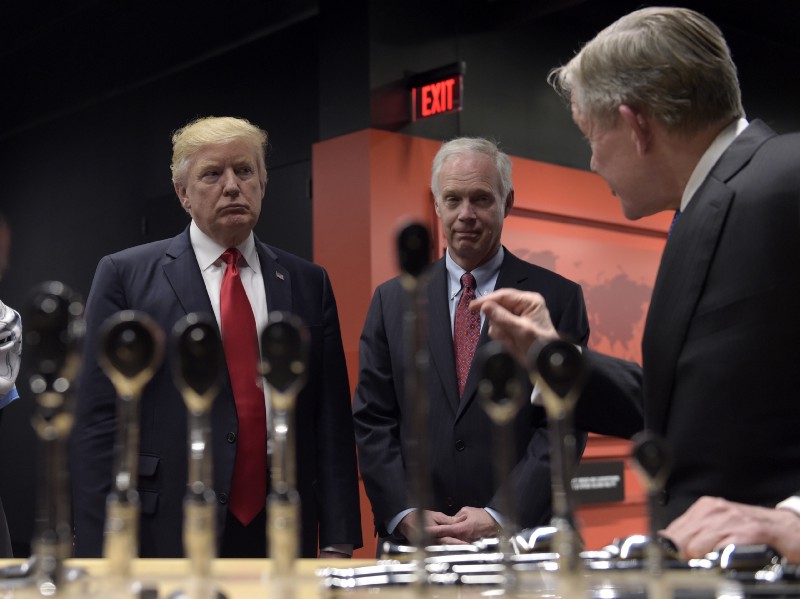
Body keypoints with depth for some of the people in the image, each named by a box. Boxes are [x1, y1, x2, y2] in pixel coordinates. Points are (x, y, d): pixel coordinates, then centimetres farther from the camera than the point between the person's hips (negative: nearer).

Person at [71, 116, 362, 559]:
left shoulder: (308, 284, 8)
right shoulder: (124, 276, 0)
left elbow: (332, 421, 7)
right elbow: (98, 422, -3)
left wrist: (338, 541, 1)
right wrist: (104, 555, -8)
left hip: (283, 539, 3)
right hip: (168, 538, -2)